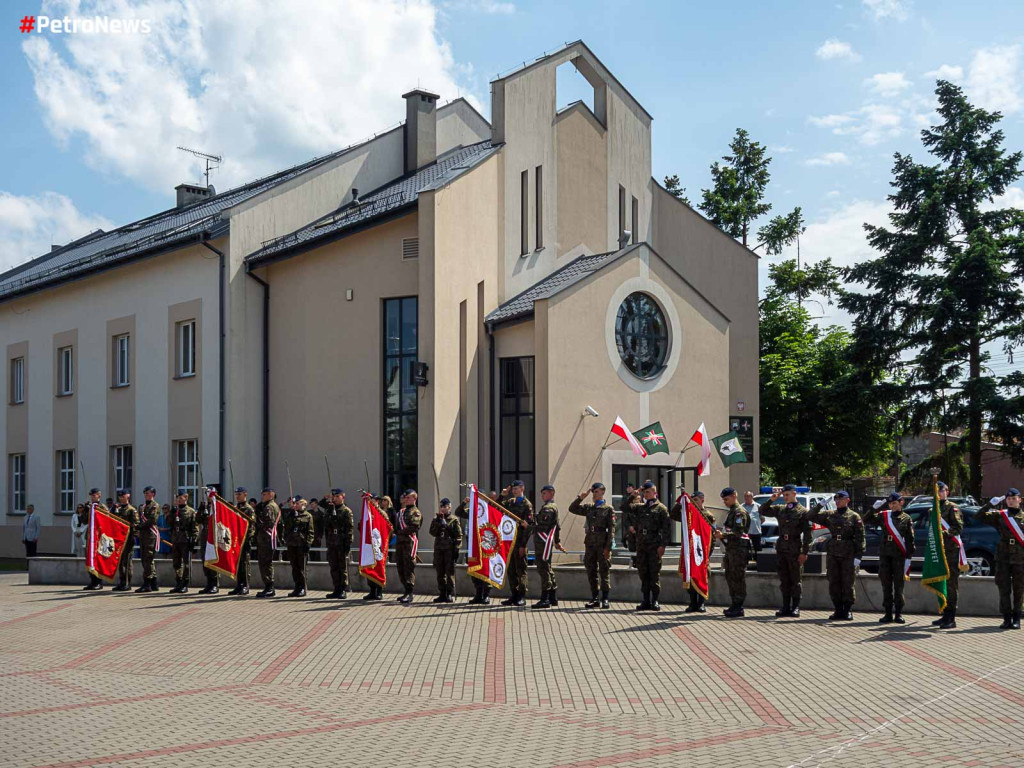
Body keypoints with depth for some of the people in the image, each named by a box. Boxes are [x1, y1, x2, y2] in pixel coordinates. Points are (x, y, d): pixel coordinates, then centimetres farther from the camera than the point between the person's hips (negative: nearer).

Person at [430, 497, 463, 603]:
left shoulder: (454, 519, 2)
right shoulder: (436, 519, 13)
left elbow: (458, 535, -2)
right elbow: (432, 532, 2)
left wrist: (456, 549, -9)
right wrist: (438, 523, -10)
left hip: (449, 548, -4)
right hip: (438, 548, 4)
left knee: (450, 572, -4)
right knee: (440, 572, 7)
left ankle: (451, 594, -1)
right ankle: (442, 594, 12)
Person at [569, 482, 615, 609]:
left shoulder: (608, 509, -1)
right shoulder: (588, 508, 13)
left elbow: (611, 529, -5)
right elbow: (572, 509, 13)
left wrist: (608, 547, -12)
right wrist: (580, 498, 0)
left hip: (602, 545, -5)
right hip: (590, 544, 5)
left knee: (604, 572, -1)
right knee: (591, 572, 7)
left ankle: (605, 599, 4)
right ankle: (594, 599, 14)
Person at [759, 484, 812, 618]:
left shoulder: (803, 511, -3)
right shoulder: (780, 509, 12)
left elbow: (807, 533, -6)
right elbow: (762, 510, 12)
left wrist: (804, 552, -12)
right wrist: (772, 499, -1)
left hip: (795, 551, -5)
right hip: (781, 550, 5)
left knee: (795, 580, 2)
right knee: (784, 580, 8)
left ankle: (795, 608, 7)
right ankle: (786, 607, 13)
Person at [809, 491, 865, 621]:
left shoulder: (854, 517, 0)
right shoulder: (829, 515, 10)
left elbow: (860, 538, -2)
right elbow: (811, 517, 7)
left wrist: (858, 556, -9)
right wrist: (820, 504, -3)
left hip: (848, 556, -4)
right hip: (832, 555, 4)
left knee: (847, 584, 0)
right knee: (834, 583, 5)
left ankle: (847, 611, 8)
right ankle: (838, 610, 14)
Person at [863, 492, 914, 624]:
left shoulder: (906, 519, 1)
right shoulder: (884, 515, 7)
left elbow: (910, 540, 0)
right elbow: (866, 521, 6)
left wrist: (908, 557, -6)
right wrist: (874, 508, -6)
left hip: (899, 556, -2)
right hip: (885, 554, 3)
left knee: (898, 586, 1)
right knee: (886, 585, 5)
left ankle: (898, 614, 9)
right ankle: (888, 614, 10)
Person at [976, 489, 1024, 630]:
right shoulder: (999, 515, 5)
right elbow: (979, 517, 2)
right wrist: (990, 503, -7)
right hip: (1003, 558, 1)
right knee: (1004, 589, 2)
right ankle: (1007, 619, 8)